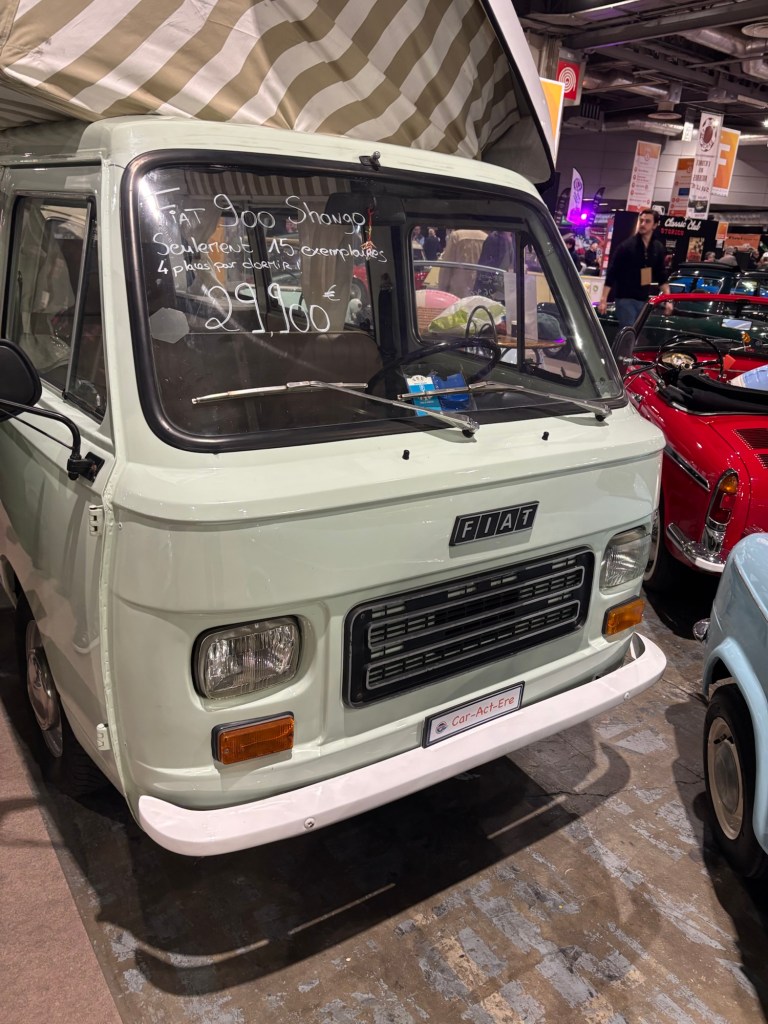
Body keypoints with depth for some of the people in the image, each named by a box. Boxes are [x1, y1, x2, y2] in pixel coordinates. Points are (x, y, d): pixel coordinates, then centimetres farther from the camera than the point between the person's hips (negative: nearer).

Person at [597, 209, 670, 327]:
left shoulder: (658, 248, 8)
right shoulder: (626, 246, -8)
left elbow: (661, 276, 14)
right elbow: (611, 274, -9)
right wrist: (604, 299, -15)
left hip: (644, 300, 6)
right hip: (625, 299, -6)